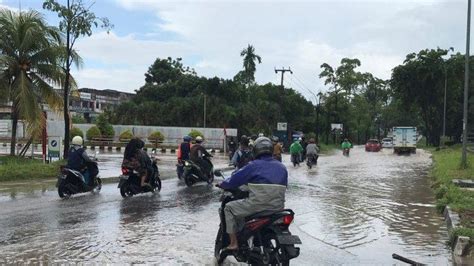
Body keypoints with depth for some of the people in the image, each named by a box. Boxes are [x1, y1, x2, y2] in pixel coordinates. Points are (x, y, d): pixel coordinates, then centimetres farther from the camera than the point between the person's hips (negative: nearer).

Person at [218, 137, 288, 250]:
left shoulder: (253, 165, -5)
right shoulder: (282, 167, 11)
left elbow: (234, 180, -2)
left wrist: (222, 184, 18)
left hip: (257, 205, -6)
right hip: (278, 208, 6)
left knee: (229, 208, 15)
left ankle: (233, 242, 9)